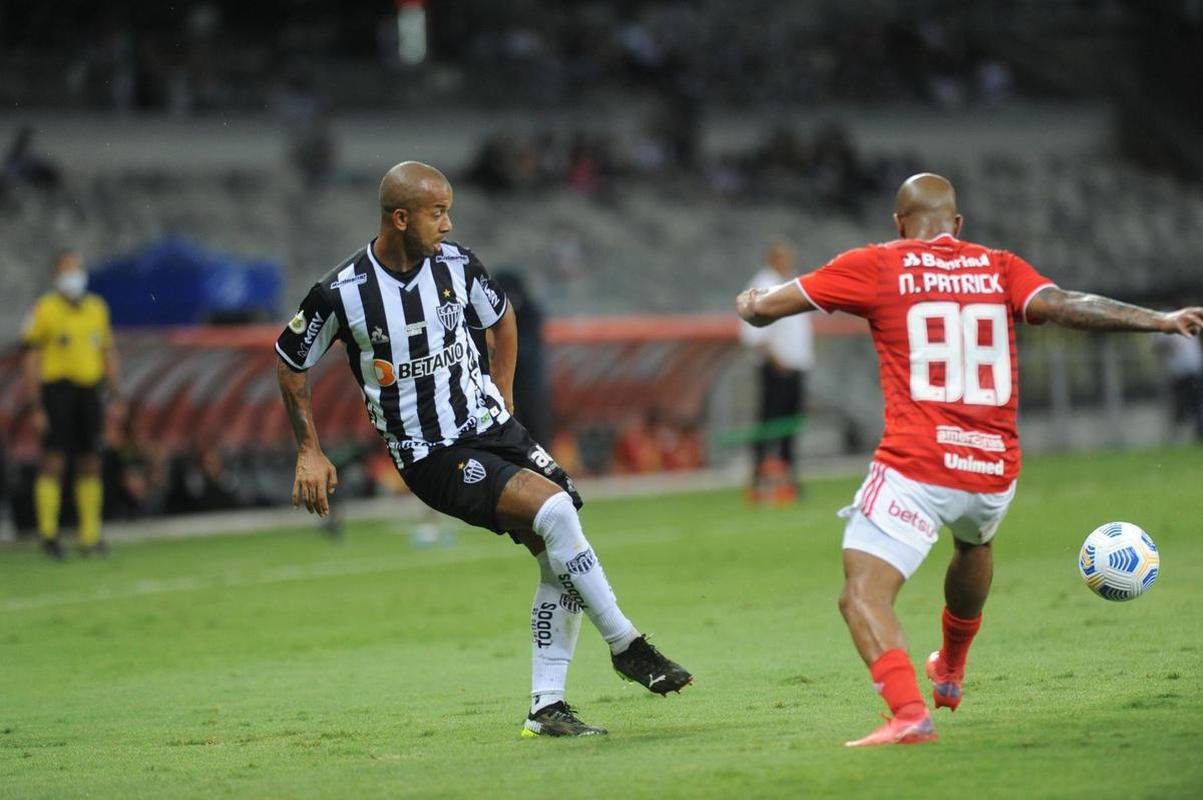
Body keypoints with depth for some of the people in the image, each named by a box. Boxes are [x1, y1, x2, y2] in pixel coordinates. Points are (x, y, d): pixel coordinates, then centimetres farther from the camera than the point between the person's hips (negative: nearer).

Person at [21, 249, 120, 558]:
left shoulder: (97, 309, 10)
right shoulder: (45, 311, -6)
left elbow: (107, 353, 17)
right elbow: (31, 361, -6)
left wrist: (115, 396, 12)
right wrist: (36, 408, -11)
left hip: (89, 392, 5)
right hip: (56, 390, -5)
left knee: (90, 464, 6)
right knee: (53, 462, -8)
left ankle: (90, 535, 12)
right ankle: (48, 532, -3)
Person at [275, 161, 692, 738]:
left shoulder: (456, 265, -1)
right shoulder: (341, 294, -14)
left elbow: (501, 317, 21)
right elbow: (289, 364, 3)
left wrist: (502, 396, 15)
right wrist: (309, 453, 3)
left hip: (491, 429, 6)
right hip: (430, 458, -6)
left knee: (560, 560, -4)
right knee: (553, 507, -25)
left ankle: (546, 707, 6)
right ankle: (624, 645, -12)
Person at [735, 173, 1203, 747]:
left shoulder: (876, 267, 3)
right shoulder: (998, 268, 8)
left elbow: (762, 307, 6)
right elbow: (1062, 306, -7)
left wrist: (751, 302, 29)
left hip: (915, 467, -5)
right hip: (994, 469, 5)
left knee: (863, 597, -9)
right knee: (974, 545, 36)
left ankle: (908, 710, -34)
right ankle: (950, 673, 56)